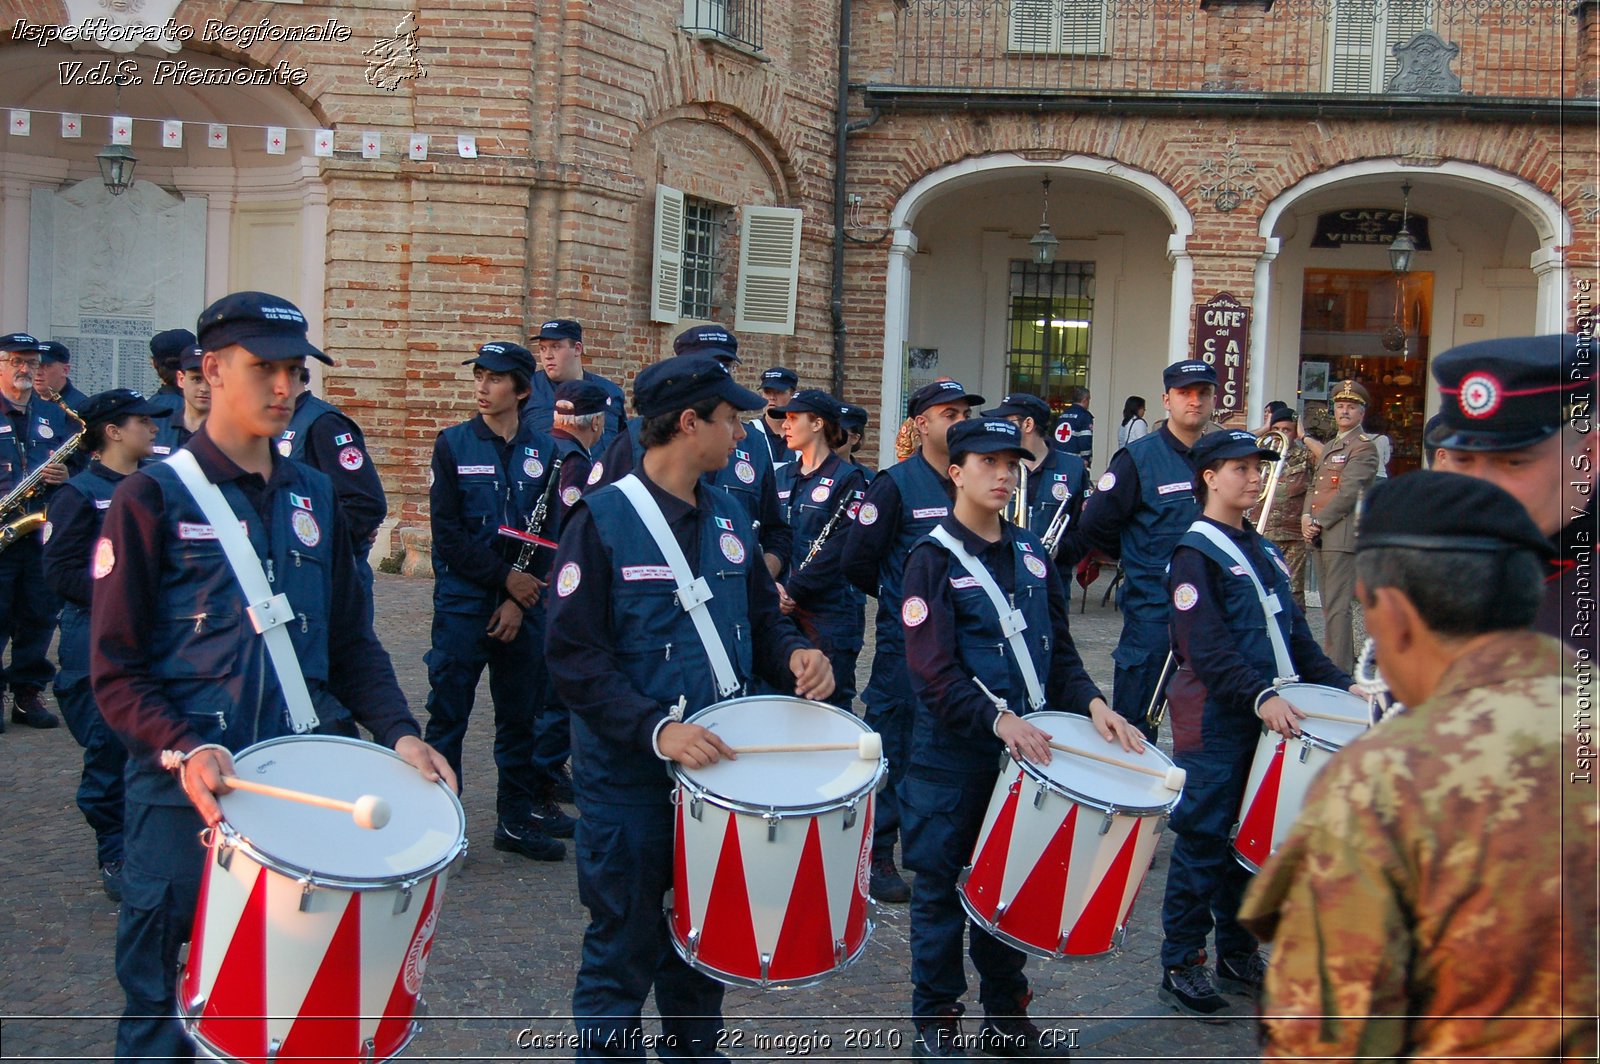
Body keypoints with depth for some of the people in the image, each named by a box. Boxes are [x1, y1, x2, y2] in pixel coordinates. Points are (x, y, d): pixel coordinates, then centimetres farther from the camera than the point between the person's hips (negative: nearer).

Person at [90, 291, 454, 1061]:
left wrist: (398, 733, -2)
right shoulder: (154, 496, -4)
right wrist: (185, 751, -23)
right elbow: (116, 673, -7)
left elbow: (350, 642, 15)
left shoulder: (312, 497, 12)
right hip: (186, 795, -4)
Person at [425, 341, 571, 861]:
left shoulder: (543, 451, 6)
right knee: (448, 714, -1)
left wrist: (520, 602, -7)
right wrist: (505, 577, -11)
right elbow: (447, 531, -6)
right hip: (463, 600, -2)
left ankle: (518, 818, 19)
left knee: (520, 715, 8)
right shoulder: (453, 444, 0)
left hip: (524, 603, 2)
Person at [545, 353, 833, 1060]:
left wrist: (794, 655, -6)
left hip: (716, 766, 6)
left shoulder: (727, 519, 8)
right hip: (631, 782, -6)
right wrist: (654, 728, -27)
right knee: (624, 956, 3)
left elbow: (761, 618, 17)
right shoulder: (604, 520, -13)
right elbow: (574, 655, -17)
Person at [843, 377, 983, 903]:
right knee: (894, 747, 2)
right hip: (906, 641, -5)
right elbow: (857, 560, -9)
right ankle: (876, 857, 11)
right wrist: (897, 599, 3)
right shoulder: (896, 484, -10)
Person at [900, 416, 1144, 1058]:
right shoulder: (934, 559, -9)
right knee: (942, 888, 5)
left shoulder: (1031, 554, 9)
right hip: (952, 756, -5)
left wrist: (1091, 703, -6)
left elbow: (1057, 650, 13)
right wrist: (998, 720, -30)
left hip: (1025, 747, 6)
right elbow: (933, 671, -18)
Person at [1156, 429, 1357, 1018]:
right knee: (1204, 841, -2)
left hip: (1268, 718, 8)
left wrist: (1339, 683, 8)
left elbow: (1293, 631, 19)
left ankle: (1238, 952, 27)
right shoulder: (1195, 554, -11)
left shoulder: (1263, 550, 16)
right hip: (1215, 723, -8)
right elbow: (1206, 648, -21)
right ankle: (1181, 966, 8)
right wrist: (1259, 696, -30)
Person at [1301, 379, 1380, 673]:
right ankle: (1338, 658, 21)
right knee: (1329, 605, 13)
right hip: (1322, 537, 9)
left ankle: (1340, 670, -11)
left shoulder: (1364, 447, -6)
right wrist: (1306, 517, 2)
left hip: (1342, 535, -9)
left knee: (1338, 606, -11)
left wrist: (1318, 522, -12)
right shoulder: (1330, 447, 23)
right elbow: (1314, 486, 21)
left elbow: (1349, 492, -15)